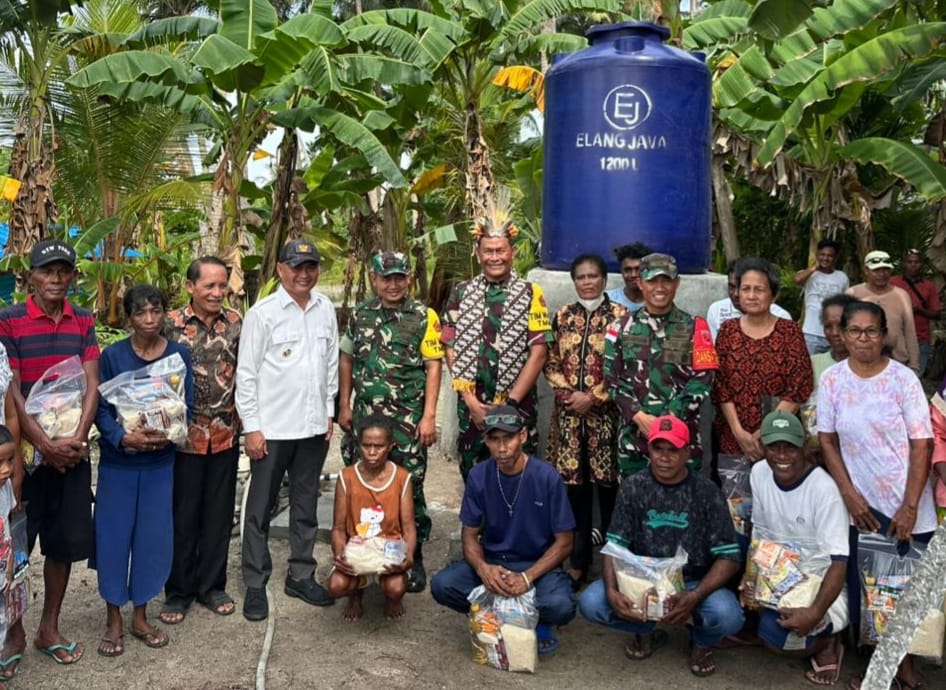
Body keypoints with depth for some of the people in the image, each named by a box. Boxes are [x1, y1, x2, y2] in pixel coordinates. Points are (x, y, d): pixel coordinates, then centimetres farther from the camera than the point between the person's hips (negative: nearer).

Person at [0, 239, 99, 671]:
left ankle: (49, 630, 24)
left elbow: (91, 385, 0)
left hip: (72, 450, 4)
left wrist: (77, 439, -13)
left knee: (65, 542, 9)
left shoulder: (83, 322, 6)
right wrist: (45, 445, -16)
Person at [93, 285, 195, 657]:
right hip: (117, 461, -1)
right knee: (114, 534, 4)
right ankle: (114, 620, 19)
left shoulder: (179, 354, -1)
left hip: (161, 461, 2)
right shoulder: (112, 355, -6)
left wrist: (168, 434, -20)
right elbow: (100, 407, -8)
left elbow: (187, 405, -2)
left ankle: (140, 616, 23)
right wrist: (124, 437, -24)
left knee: (153, 535, 7)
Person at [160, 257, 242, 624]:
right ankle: (178, 591, 22)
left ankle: (211, 585, 27)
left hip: (226, 434, 3)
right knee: (183, 516, 8)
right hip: (184, 435, -3)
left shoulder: (236, 322, 2)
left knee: (219, 514, 12)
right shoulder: (170, 324, -7)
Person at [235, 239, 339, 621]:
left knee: (306, 505, 15)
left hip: (313, 427, 5)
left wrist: (329, 413, 11)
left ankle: (301, 575, 28)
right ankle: (255, 584, 18)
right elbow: (246, 374, -8)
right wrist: (251, 427, -10)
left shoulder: (325, 310, 6)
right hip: (271, 428, -4)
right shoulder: (263, 313, -8)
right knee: (260, 508, 6)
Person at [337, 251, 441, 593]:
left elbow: (433, 366, -5)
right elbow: (346, 360, 15)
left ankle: (413, 559, 15)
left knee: (409, 488, 0)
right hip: (365, 415, 3)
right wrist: (344, 407, 10)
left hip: (407, 419, -3)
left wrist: (429, 416, -10)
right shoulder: (360, 315, 8)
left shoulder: (424, 317, -2)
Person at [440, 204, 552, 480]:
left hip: (517, 406, -2)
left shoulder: (530, 293, -1)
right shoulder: (461, 294, 6)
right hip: (471, 407, 2)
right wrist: (471, 400, -7)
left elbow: (538, 353, -6)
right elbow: (451, 350, 3)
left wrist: (509, 403, -12)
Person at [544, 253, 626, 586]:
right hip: (569, 414, 3)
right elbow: (551, 363, 11)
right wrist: (567, 393, -5)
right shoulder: (563, 316, 10)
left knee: (608, 487, 1)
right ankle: (578, 561, 19)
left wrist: (593, 397, -11)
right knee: (575, 486, 8)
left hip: (606, 414, -3)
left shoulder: (619, 315, -2)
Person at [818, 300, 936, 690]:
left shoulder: (904, 379, -9)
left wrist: (910, 506, -14)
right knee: (864, 589, 6)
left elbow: (921, 445, -9)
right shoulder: (832, 380, -2)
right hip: (861, 504, 2)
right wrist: (849, 495, -6)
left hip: (906, 506, -2)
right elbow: (827, 441, 2)